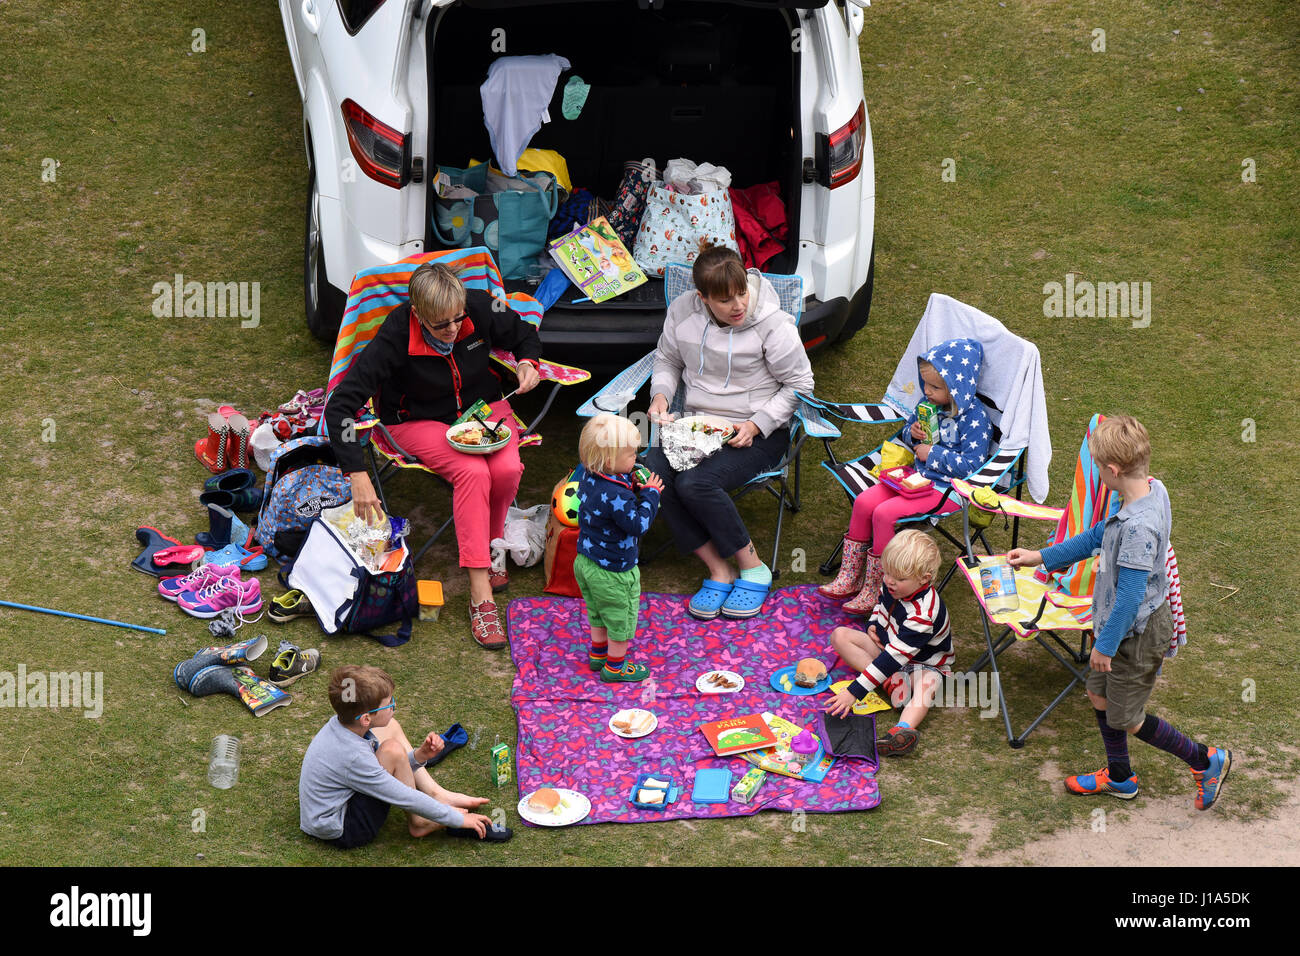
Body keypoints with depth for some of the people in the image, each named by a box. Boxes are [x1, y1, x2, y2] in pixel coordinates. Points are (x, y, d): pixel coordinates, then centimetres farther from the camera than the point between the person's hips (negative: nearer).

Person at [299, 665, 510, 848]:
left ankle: (436, 794, 7)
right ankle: (419, 823, -5)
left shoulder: (343, 723, -8)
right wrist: (458, 819, -13)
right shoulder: (352, 756, -33)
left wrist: (418, 756, -10)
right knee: (392, 749, -26)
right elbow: (405, 798, -23)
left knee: (389, 728, 9)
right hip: (340, 832, -10)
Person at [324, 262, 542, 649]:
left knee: (506, 469, -28)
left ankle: (489, 545, 0)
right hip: (420, 420, -3)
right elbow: (340, 406, -30)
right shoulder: (397, 336, -28)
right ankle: (480, 595, -32)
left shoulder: (482, 308, -18)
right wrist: (358, 476, -36)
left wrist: (528, 363, -16)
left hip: (483, 407, 3)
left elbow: (525, 335, 7)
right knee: (472, 471, -32)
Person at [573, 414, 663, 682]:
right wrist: (650, 494, -17)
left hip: (585, 562, 9)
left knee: (598, 613, 29)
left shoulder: (589, 476, -7)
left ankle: (598, 653, 46)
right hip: (612, 572, -9)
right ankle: (615, 666, 29)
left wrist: (633, 486, -5)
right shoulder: (615, 496, -35)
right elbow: (638, 524, -27)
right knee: (621, 619, 14)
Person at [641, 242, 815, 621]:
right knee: (652, 473, -25)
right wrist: (660, 394, -5)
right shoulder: (682, 312, -4)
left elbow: (799, 384, -5)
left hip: (759, 433, -5)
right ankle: (718, 571, -16)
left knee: (695, 483, -30)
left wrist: (757, 425, -16)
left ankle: (753, 569, -9)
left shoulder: (773, 324, -16)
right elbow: (668, 360, 16)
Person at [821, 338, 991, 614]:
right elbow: (906, 432, 21)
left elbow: (971, 464, -20)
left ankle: (874, 589, -12)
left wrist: (932, 453, -17)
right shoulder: (931, 403, 6)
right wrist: (912, 433, -4)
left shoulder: (975, 418, -17)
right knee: (864, 502, -9)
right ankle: (849, 577, 1)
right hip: (915, 474, 8)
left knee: (885, 514, -23)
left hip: (946, 488, -8)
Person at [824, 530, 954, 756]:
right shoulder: (895, 586, -13)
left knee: (927, 683, -41)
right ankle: (891, 681, -24)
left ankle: (903, 728, -69)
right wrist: (874, 624, -7)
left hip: (924, 663, -8)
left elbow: (894, 658, -40)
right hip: (887, 644, 8)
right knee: (839, 636, -10)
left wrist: (854, 692, -43)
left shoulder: (922, 614, -36)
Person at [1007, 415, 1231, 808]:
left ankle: (1205, 761, 24)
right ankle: (1119, 776, 41)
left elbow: (1130, 593, -29)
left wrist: (1106, 644, -18)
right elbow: (1098, 536, 10)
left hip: (1138, 633, -9)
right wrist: (1041, 557, 15)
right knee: (1099, 695, 22)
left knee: (1125, 718, 9)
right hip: (1126, 624, 9)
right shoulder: (1153, 490, -4)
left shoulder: (1138, 525, -34)